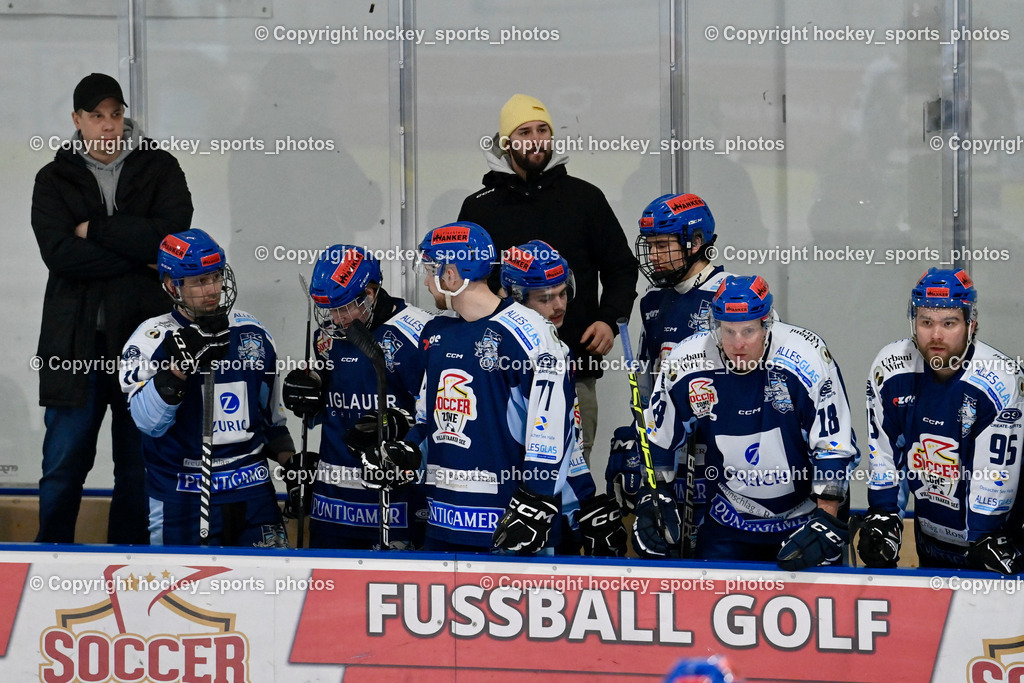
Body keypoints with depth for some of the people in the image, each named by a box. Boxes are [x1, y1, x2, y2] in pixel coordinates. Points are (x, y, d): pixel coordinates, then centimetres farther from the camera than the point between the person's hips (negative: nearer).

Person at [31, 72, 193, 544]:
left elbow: (172, 234, -9)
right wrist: (140, 256, -11)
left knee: (140, 465, 3)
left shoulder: (159, 169, 9)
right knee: (63, 466, -3)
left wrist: (96, 229, -7)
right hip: (77, 342, 0)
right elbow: (59, 254, -7)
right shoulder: (54, 180, 9)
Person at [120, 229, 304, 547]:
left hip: (252, 492, 4)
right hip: (181, 495, -3)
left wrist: (290, 462, 10)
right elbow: (149, 421, -20)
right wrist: (180, 363, -28)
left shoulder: (252, 333, 9)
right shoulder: (151, 339, -6)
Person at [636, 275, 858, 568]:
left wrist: (825, 519, -21)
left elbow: (834, 447, -17)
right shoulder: (686, 364, -13)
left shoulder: (807, 359, -21)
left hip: (802, 518, -2)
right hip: (729, 521, 2)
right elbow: (656, 441, 3)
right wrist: (652, 502, -2)